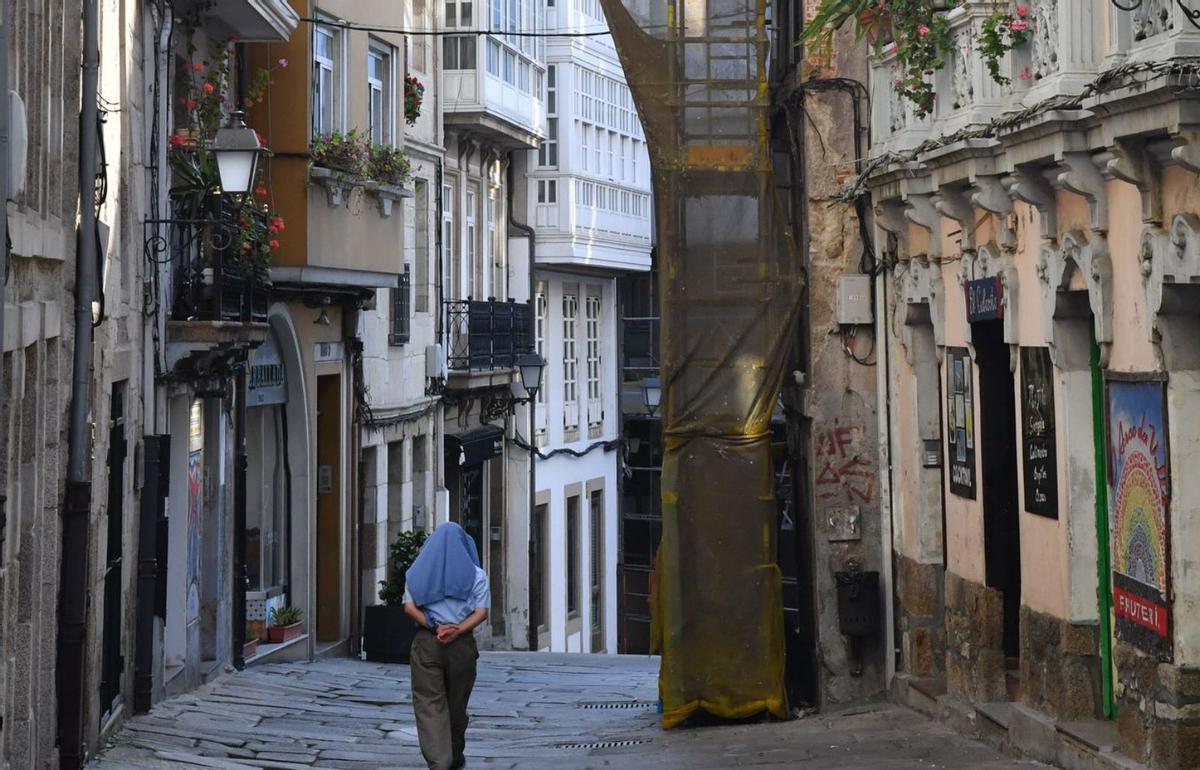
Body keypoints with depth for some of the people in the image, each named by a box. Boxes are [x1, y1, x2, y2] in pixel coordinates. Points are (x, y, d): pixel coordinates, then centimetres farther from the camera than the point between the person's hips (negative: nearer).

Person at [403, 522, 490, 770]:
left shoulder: (417, 572, 8)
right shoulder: (475, 574, 5)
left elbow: (409, 607, -2)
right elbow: (482, 612, -6)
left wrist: (434, 627, -10)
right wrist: (457, 630, -14)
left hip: (426, 642, 0)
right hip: (462, 644, 1)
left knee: (429, 703, -3)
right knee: (457, 703, 15)